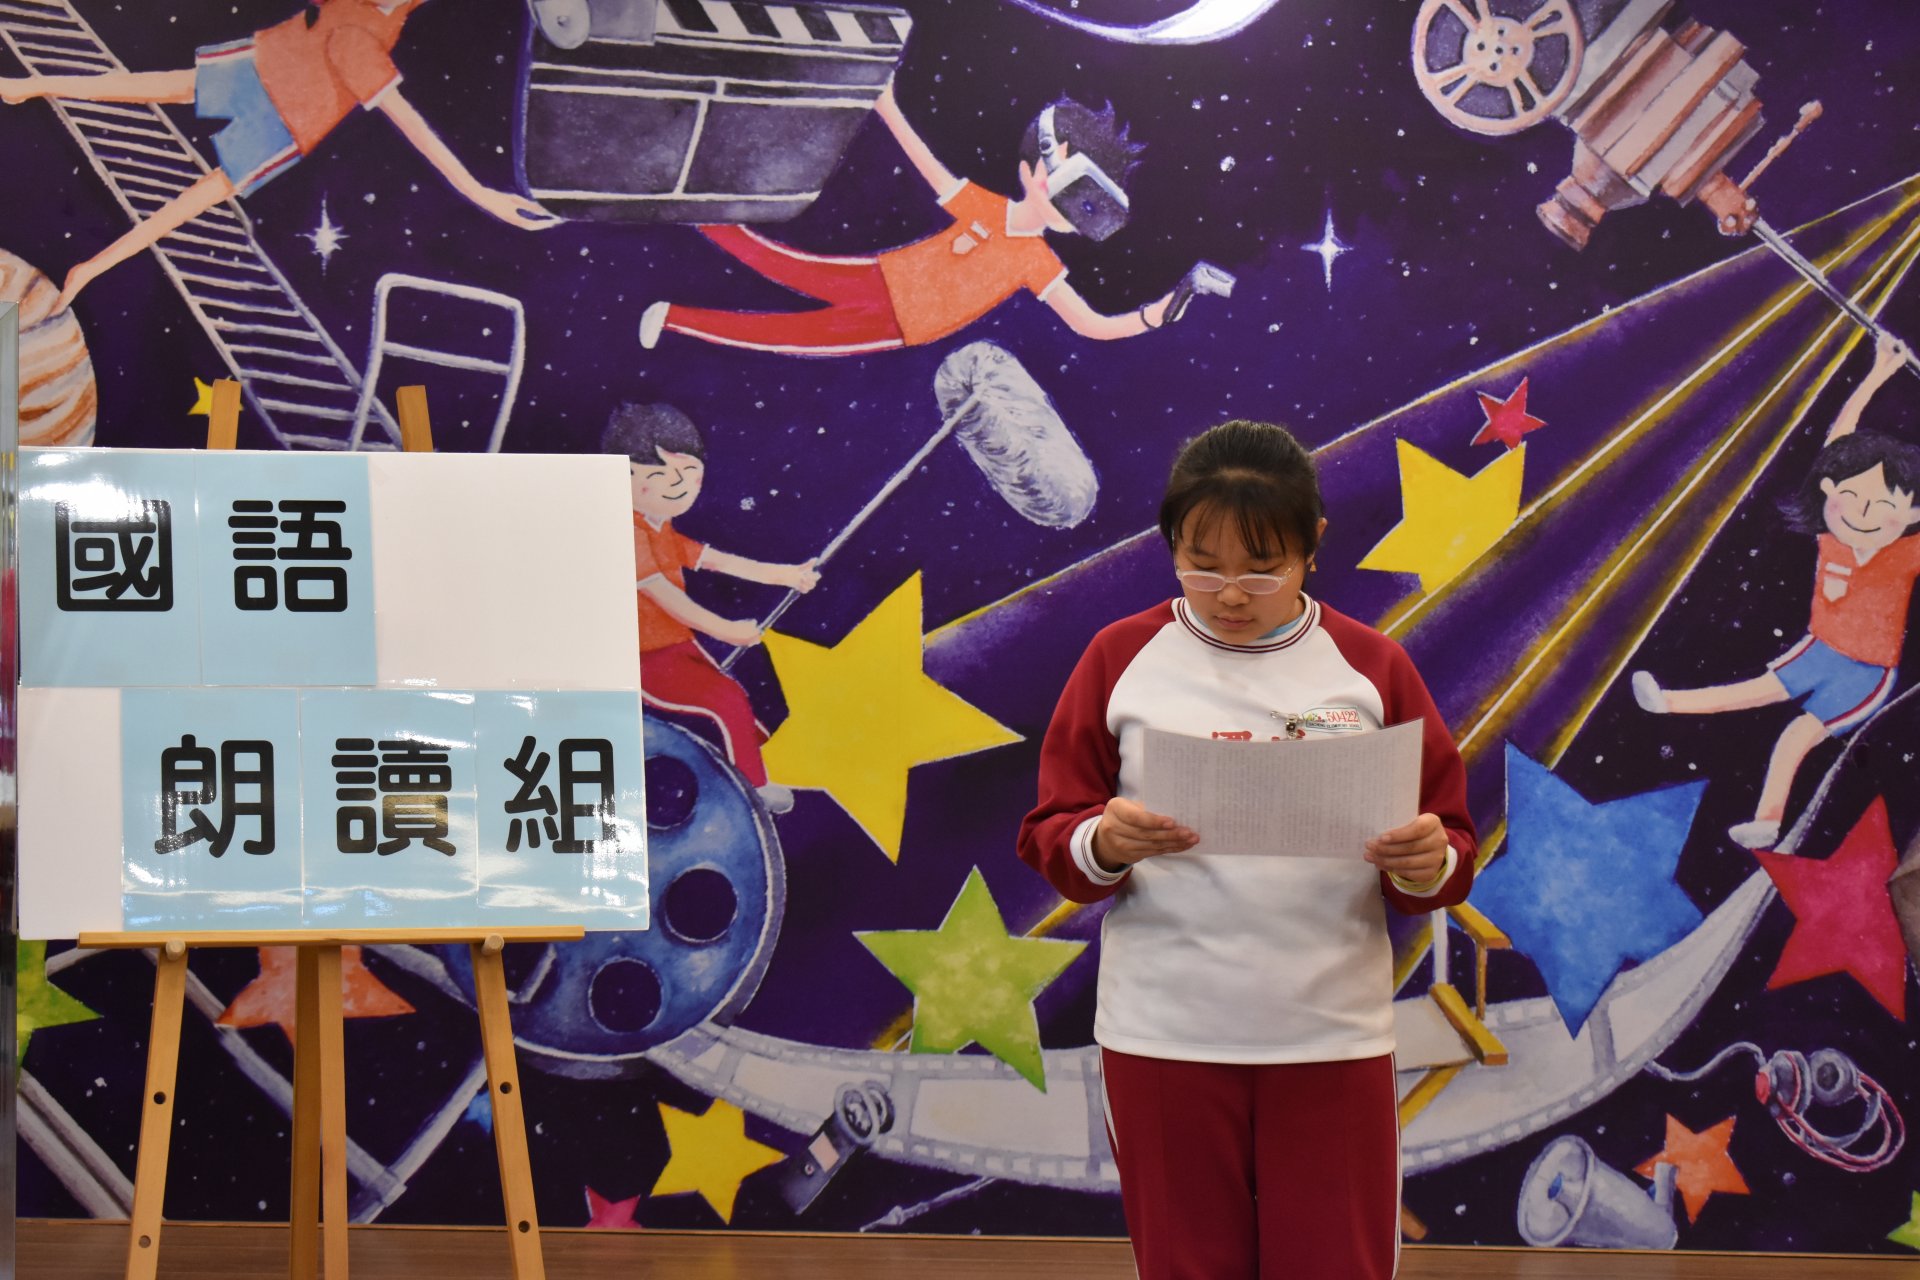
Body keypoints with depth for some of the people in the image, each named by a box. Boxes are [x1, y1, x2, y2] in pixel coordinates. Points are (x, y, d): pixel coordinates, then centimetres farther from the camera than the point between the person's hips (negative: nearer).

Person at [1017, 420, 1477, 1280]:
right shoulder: (1122, 658, 3)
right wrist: (1104, 845, -19)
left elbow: (1451, 848, 4)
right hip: (1165, 1038, 0)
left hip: (1332, 1038, 0)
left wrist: (1427, 863, -19)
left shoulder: (1371, 667, 3)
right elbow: (1049, 836, 2)